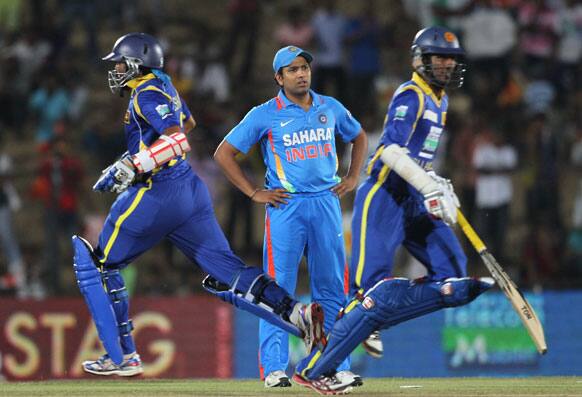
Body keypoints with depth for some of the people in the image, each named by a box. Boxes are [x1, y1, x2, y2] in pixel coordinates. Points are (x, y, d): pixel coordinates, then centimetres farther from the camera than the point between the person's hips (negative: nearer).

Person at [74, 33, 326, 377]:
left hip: (156, 194, -9)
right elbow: (188, 123, 36)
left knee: (100, 266, 5)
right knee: (227, 273, 4)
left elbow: (178, 139, -26)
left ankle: (122, 357, 3)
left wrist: (131, 167, -27)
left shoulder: (147, 94, -12)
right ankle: (297, 313, -15)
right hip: (190, 190, 9)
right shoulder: (162, 83, 16)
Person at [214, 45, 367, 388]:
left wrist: (353, 178, 14)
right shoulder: (265, 115, -2)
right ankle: (274, 368, -4)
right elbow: (224, 154, 1)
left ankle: (337, 366, 9)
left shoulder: (330, 108, 9)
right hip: (285, 206, -4)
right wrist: (254, 193, -3)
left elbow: (359, 137, 27)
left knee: (332, 289, 5)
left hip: (326, 203, 4)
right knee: (279, 288, -6)